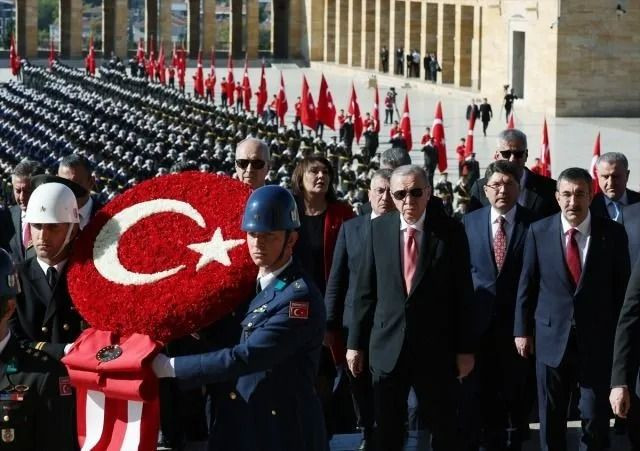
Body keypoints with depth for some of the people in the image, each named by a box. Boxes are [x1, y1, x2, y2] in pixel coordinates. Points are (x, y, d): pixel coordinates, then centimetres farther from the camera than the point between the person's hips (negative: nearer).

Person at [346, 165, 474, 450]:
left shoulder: (450, 231, -4)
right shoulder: (378, 229, 2)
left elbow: (462, 294, -2)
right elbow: (365, 291, 4)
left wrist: (465, 348, -4)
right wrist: (356, 343, 3)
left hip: (435, 348, -2)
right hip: (387, 346, 2)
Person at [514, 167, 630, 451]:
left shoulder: (613, 233, -4)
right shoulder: (539, 232, -2)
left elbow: (622, 287, 2)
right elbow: (526, 285, 3)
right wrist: (522, 330, 4)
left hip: (597, 339, -1)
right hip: (552, 335, 1)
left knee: (596, 417, 3)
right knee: (551, 417, 12)